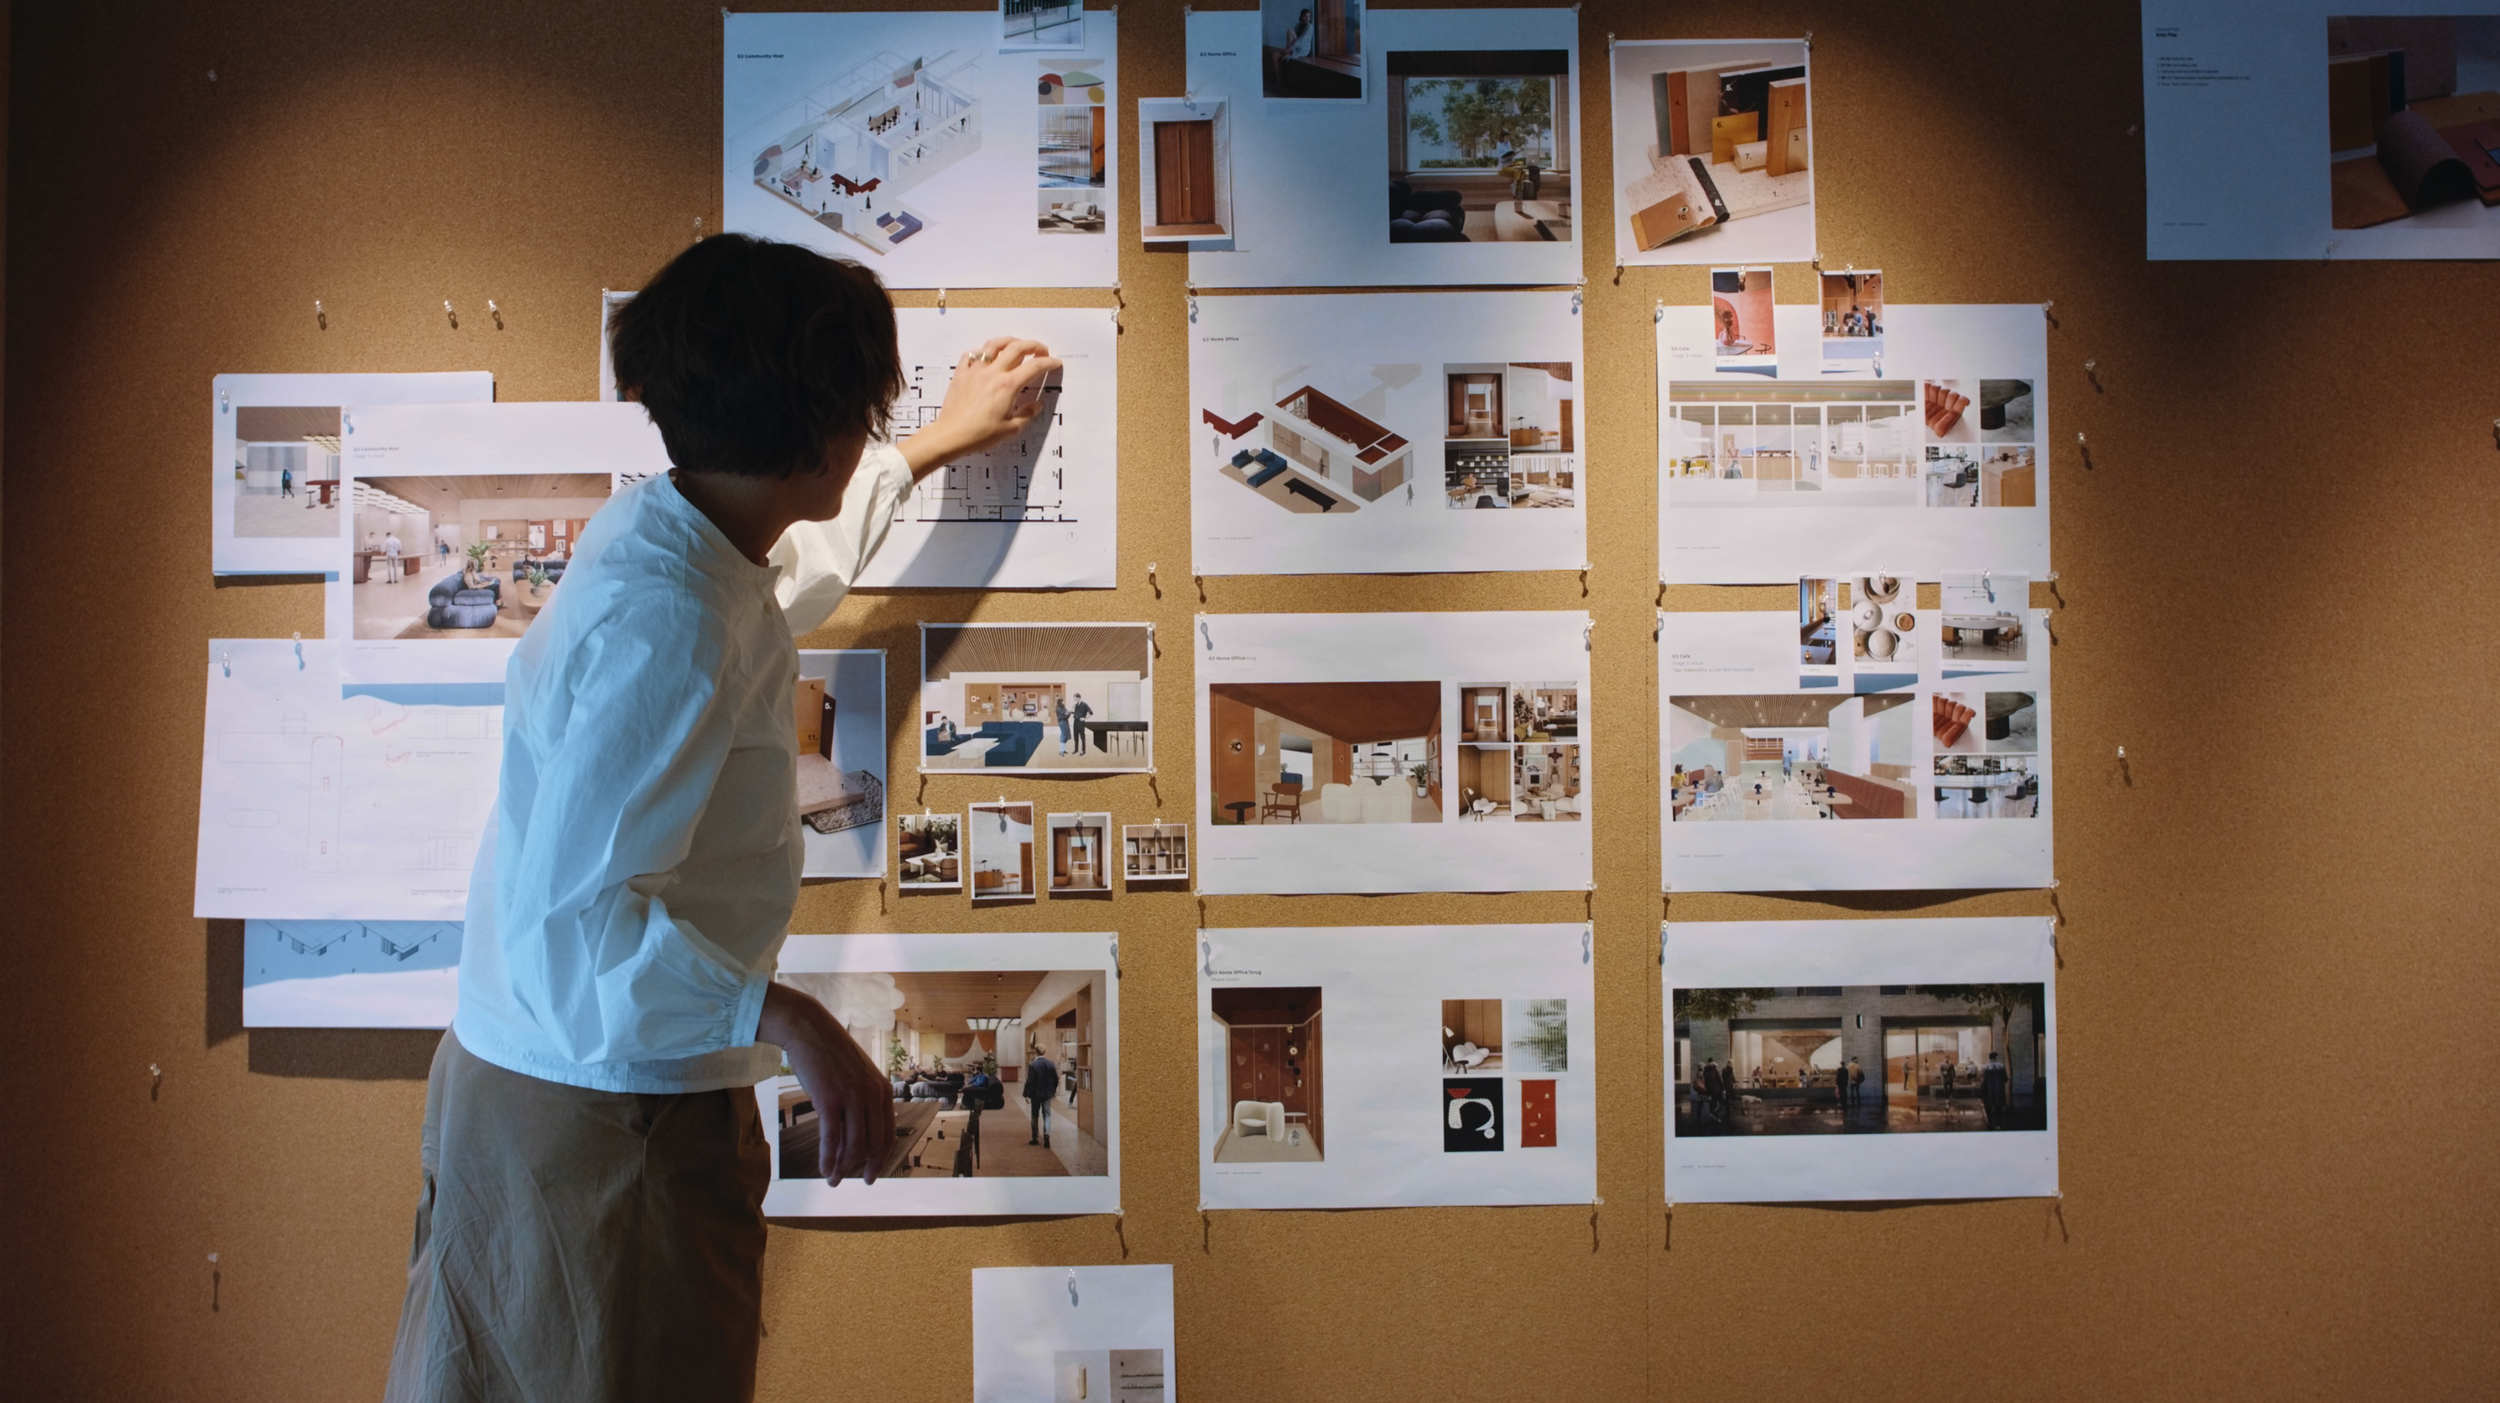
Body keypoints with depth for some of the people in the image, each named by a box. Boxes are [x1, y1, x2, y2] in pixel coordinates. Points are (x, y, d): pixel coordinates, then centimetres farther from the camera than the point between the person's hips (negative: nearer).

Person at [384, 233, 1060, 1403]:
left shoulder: (655, 527, 4)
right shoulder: (669, 624, -27)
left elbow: (788, 571, 29)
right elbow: (576, 916, -30)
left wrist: (933, 446, 37)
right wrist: (784, 1019, -36)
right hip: (606, 1128, -10)